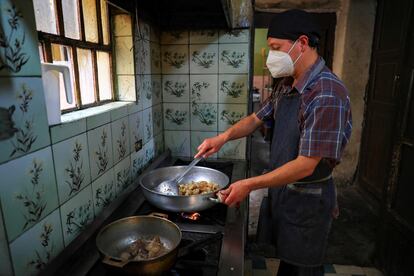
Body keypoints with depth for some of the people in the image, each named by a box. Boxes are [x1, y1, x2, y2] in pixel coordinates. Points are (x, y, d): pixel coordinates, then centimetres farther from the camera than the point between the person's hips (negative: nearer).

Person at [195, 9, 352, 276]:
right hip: (280, 188, 7)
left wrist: (249, 185, -23)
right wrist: (224, 136, -8)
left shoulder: (327, 94, -27)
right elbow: (256, 118, 9)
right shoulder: (286, 86, 1)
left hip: (307, 201, -7)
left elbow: (305, 165, -28)